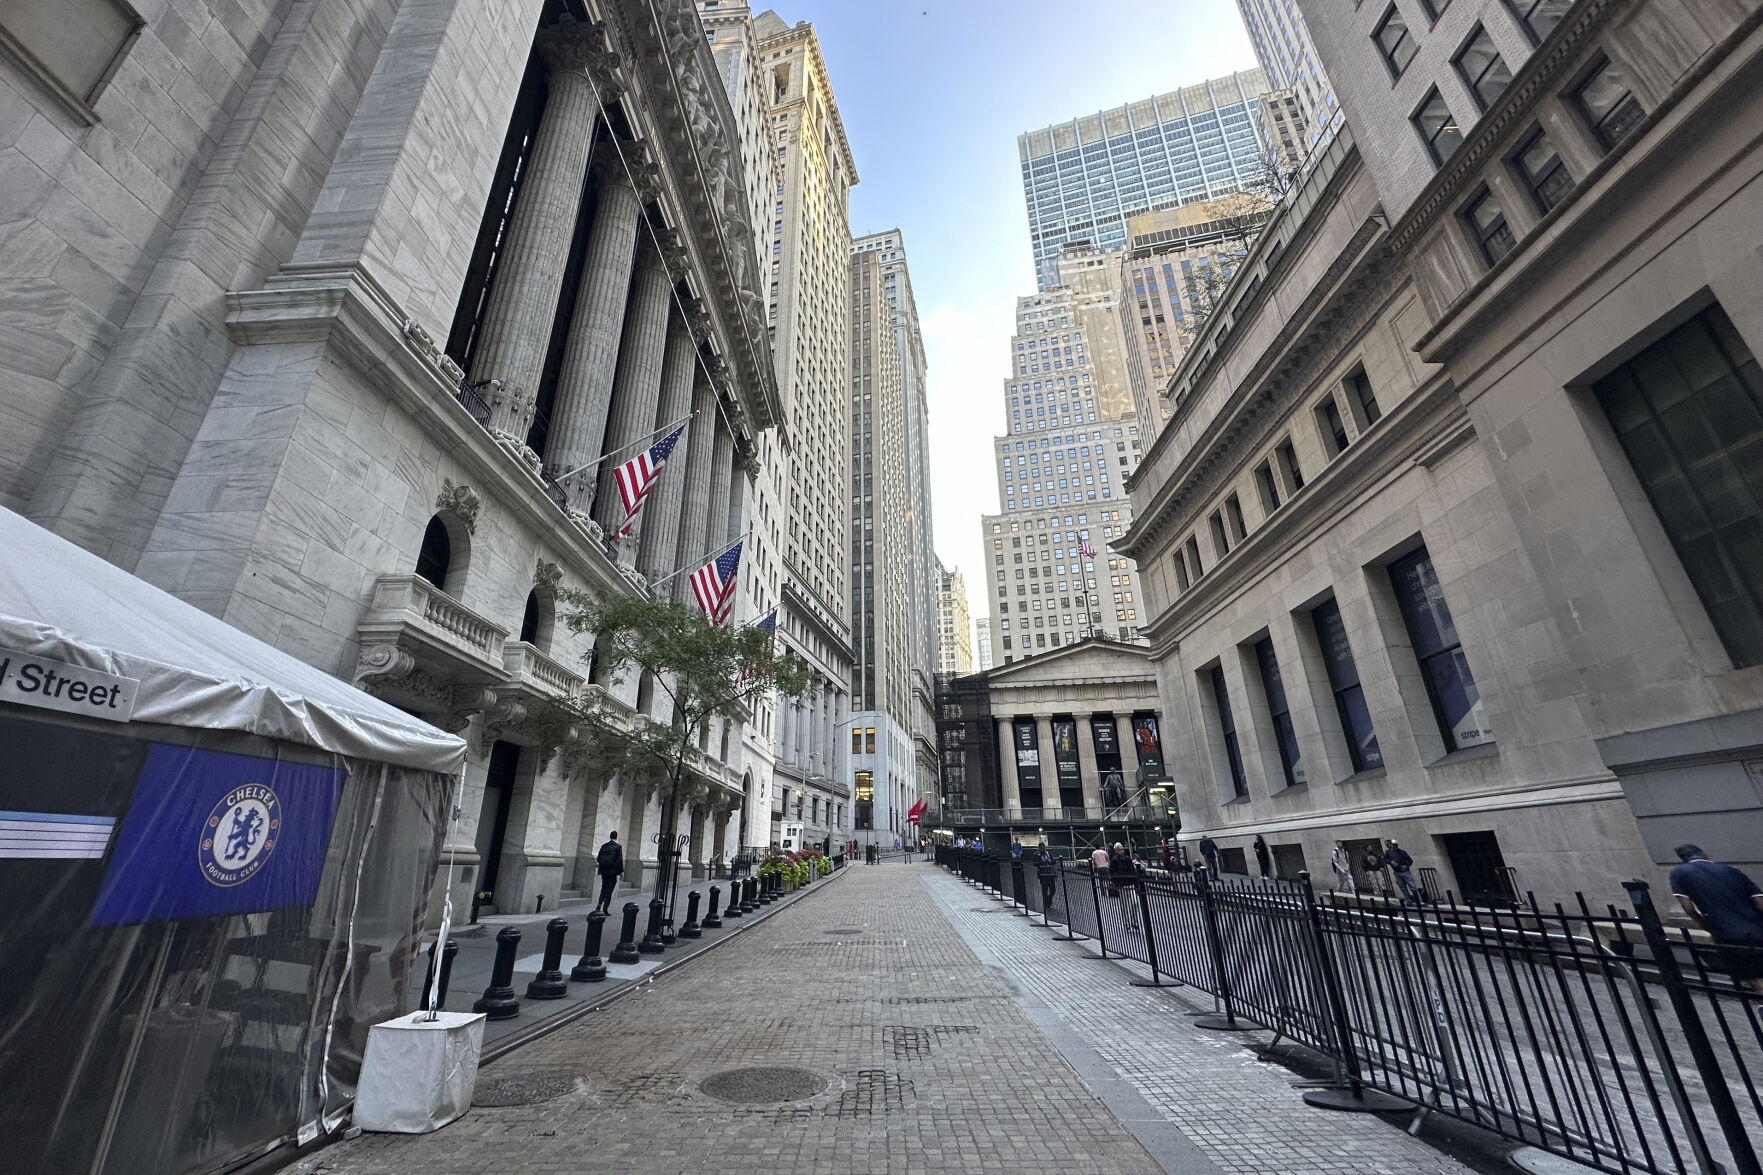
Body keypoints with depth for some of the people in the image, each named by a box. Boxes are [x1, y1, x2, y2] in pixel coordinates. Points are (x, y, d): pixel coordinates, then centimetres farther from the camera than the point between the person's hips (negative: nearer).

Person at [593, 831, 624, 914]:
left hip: (604, 871, 4)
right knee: (609, 890, 3)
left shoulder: (604, 846, 4)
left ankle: (599, 904, 5)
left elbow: (598, 859, 3)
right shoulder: (618, 847, -8)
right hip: (613, 871, -4)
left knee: (603, 888, 18)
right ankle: (605, 908, 1)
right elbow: (620, 860, -10)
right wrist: (621, 871, -2)